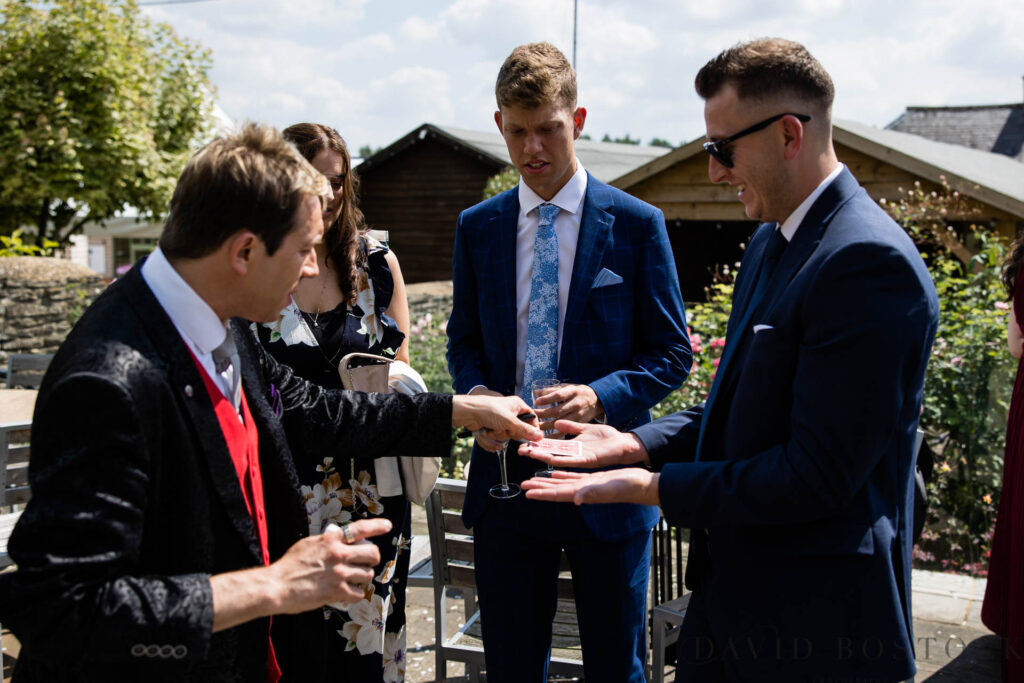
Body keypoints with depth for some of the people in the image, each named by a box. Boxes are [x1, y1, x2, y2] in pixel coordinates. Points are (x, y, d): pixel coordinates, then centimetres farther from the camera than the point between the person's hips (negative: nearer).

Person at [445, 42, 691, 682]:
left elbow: (671, 353, -2)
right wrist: (475, 392, -8)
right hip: (504, 476, 3)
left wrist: (601, 396, -20)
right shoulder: (477, 227, 7)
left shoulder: (636, 224, -4)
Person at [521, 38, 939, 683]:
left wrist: (654, 486, -18)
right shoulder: (770, 241, 9)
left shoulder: (871, 263, -22)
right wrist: (635, 443, 1)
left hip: (817, 622, -8)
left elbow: (818, 473, -24)